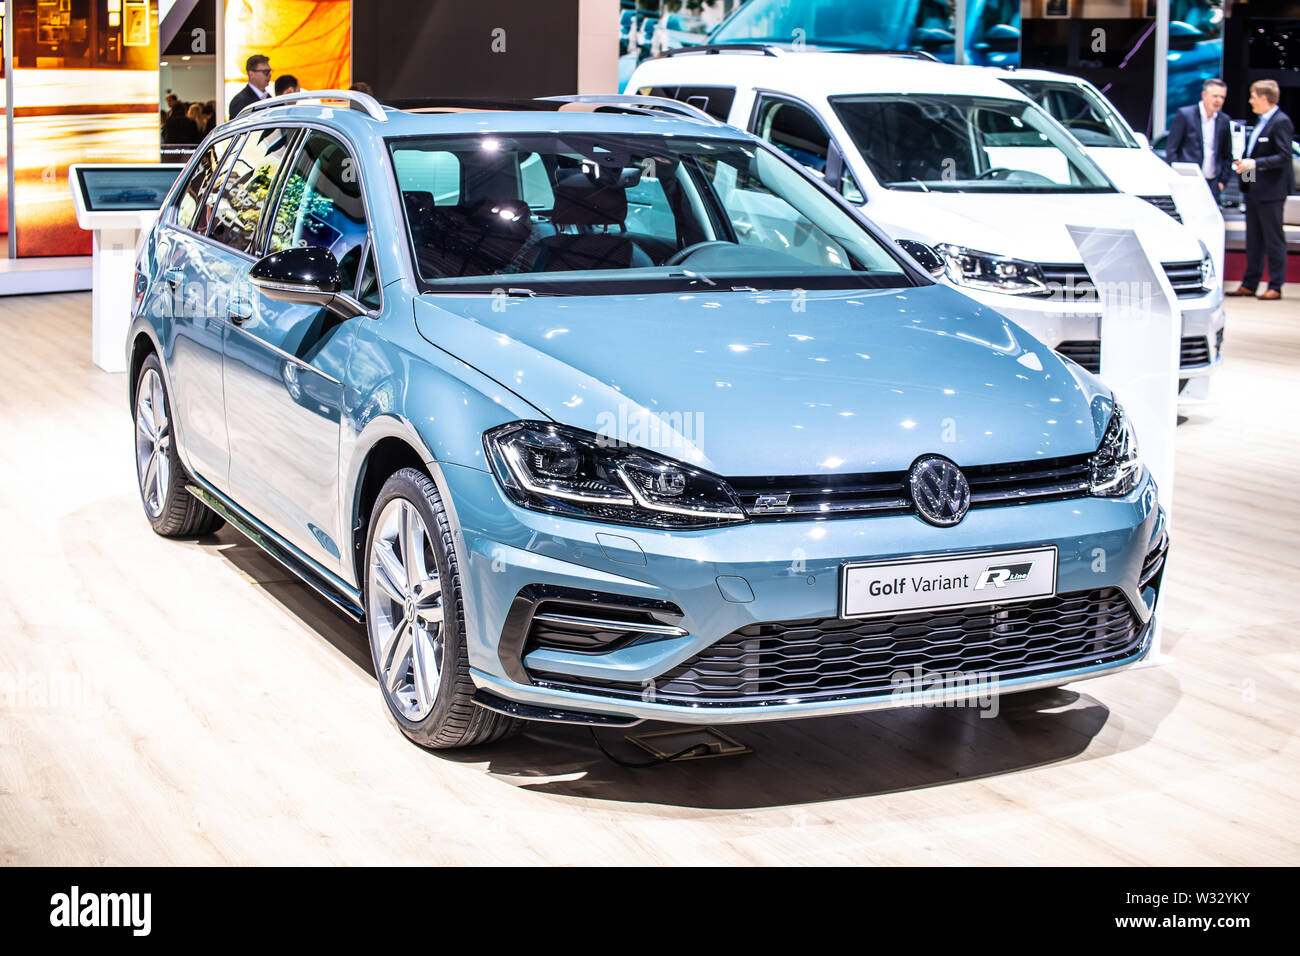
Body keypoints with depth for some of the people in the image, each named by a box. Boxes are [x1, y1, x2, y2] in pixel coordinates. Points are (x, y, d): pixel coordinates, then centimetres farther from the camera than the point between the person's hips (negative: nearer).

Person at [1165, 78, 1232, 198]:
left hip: (1212, 184, 4)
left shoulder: (1224, 121, 12)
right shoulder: (1184, 115, -1)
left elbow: (1227, 155, 18)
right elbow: (1171, 150, -3)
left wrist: (1222, 181, 8)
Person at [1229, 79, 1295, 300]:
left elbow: (1284, 157, -19)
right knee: (1253, 239, 12)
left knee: (1274, 239, -2)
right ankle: (1249, 284, 18)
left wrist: (1255, 164, -23)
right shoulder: (1261, 122, 15)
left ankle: (1276, 287, 3)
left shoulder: (1281, 122, -13)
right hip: (1254, 190, 9)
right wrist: (1245, 162, 9)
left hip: (1271, 191, -9)